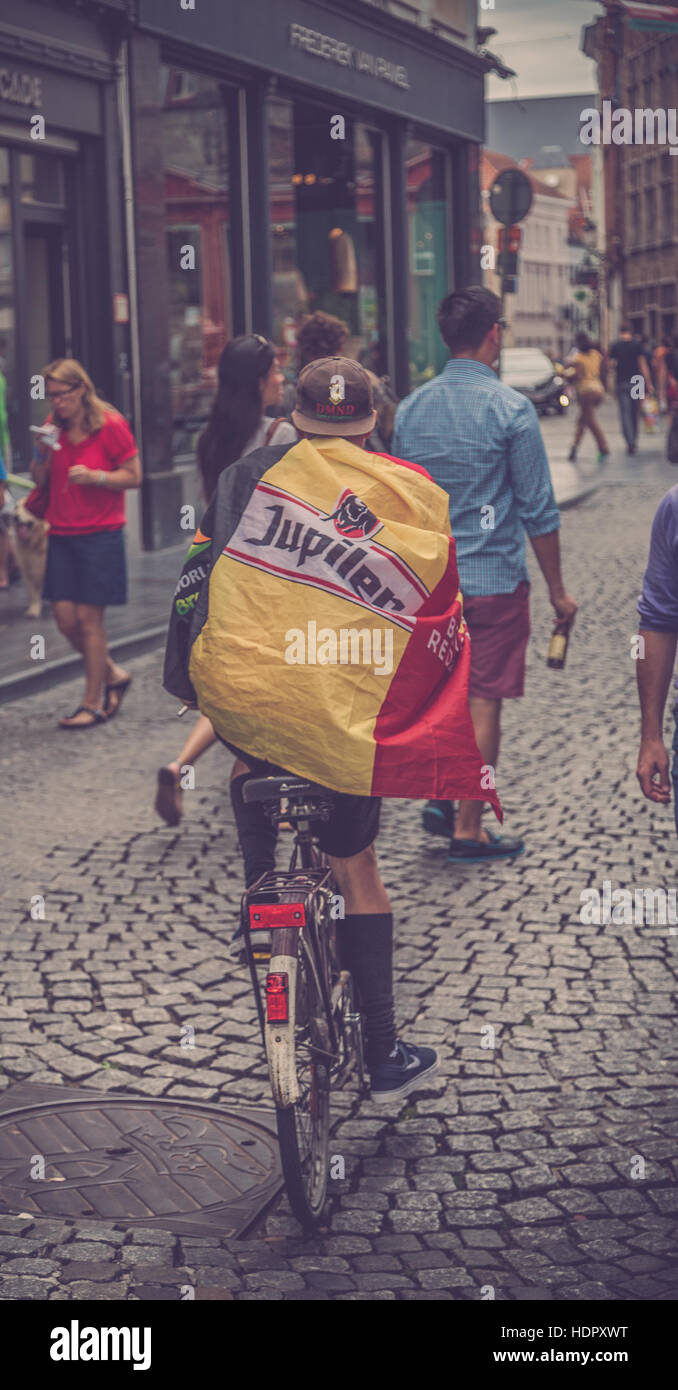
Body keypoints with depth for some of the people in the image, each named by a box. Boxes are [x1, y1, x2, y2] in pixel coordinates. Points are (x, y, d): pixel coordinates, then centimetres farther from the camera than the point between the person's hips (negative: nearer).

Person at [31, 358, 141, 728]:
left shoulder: (111, 424, -8)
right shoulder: (53, 426, 9)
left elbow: (134, 476, -5)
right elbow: (40, 480, 13)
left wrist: (95, 476, -20)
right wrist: (42, 452, -6)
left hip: (100, 534, -6)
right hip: (61, 534, 6)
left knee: (89, 618, -5)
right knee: (65, 617, 2)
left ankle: (93, 703, 5)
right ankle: (113, 675, 25)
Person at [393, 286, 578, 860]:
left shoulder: (411, 408, 3)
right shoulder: (510, 408, -12)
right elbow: (539, 510, -10)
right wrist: (557, 590, -2)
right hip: (494, 580, -5)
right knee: (484, 703, 3)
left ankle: (440, 799, 17)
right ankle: (468, 829, 10)